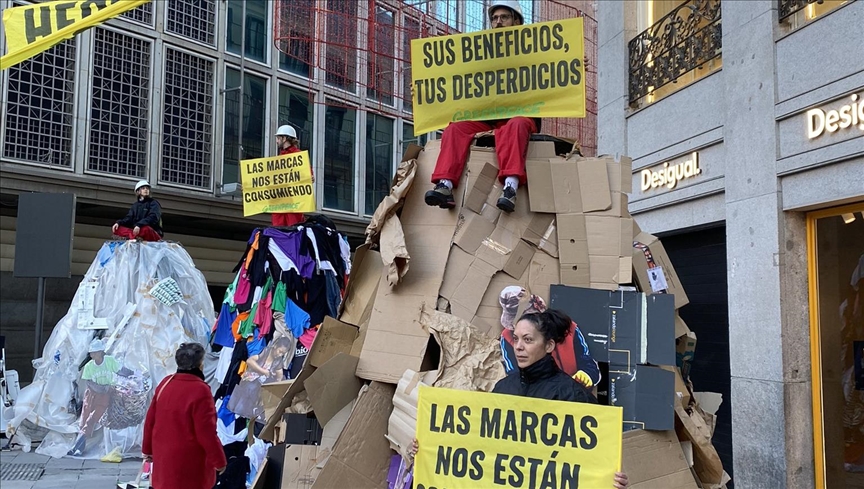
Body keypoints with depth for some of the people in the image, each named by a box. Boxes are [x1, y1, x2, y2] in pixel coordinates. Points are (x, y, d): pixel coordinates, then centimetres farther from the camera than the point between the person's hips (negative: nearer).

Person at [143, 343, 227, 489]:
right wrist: (219, 460, -8)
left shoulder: (165, 383, 0)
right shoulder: (200, 390, -21)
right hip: (189, 462, -7)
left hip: (164, 456, 7)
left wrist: (148, 449, 22)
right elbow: (206, 432, -19)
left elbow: (150, 421, 8)